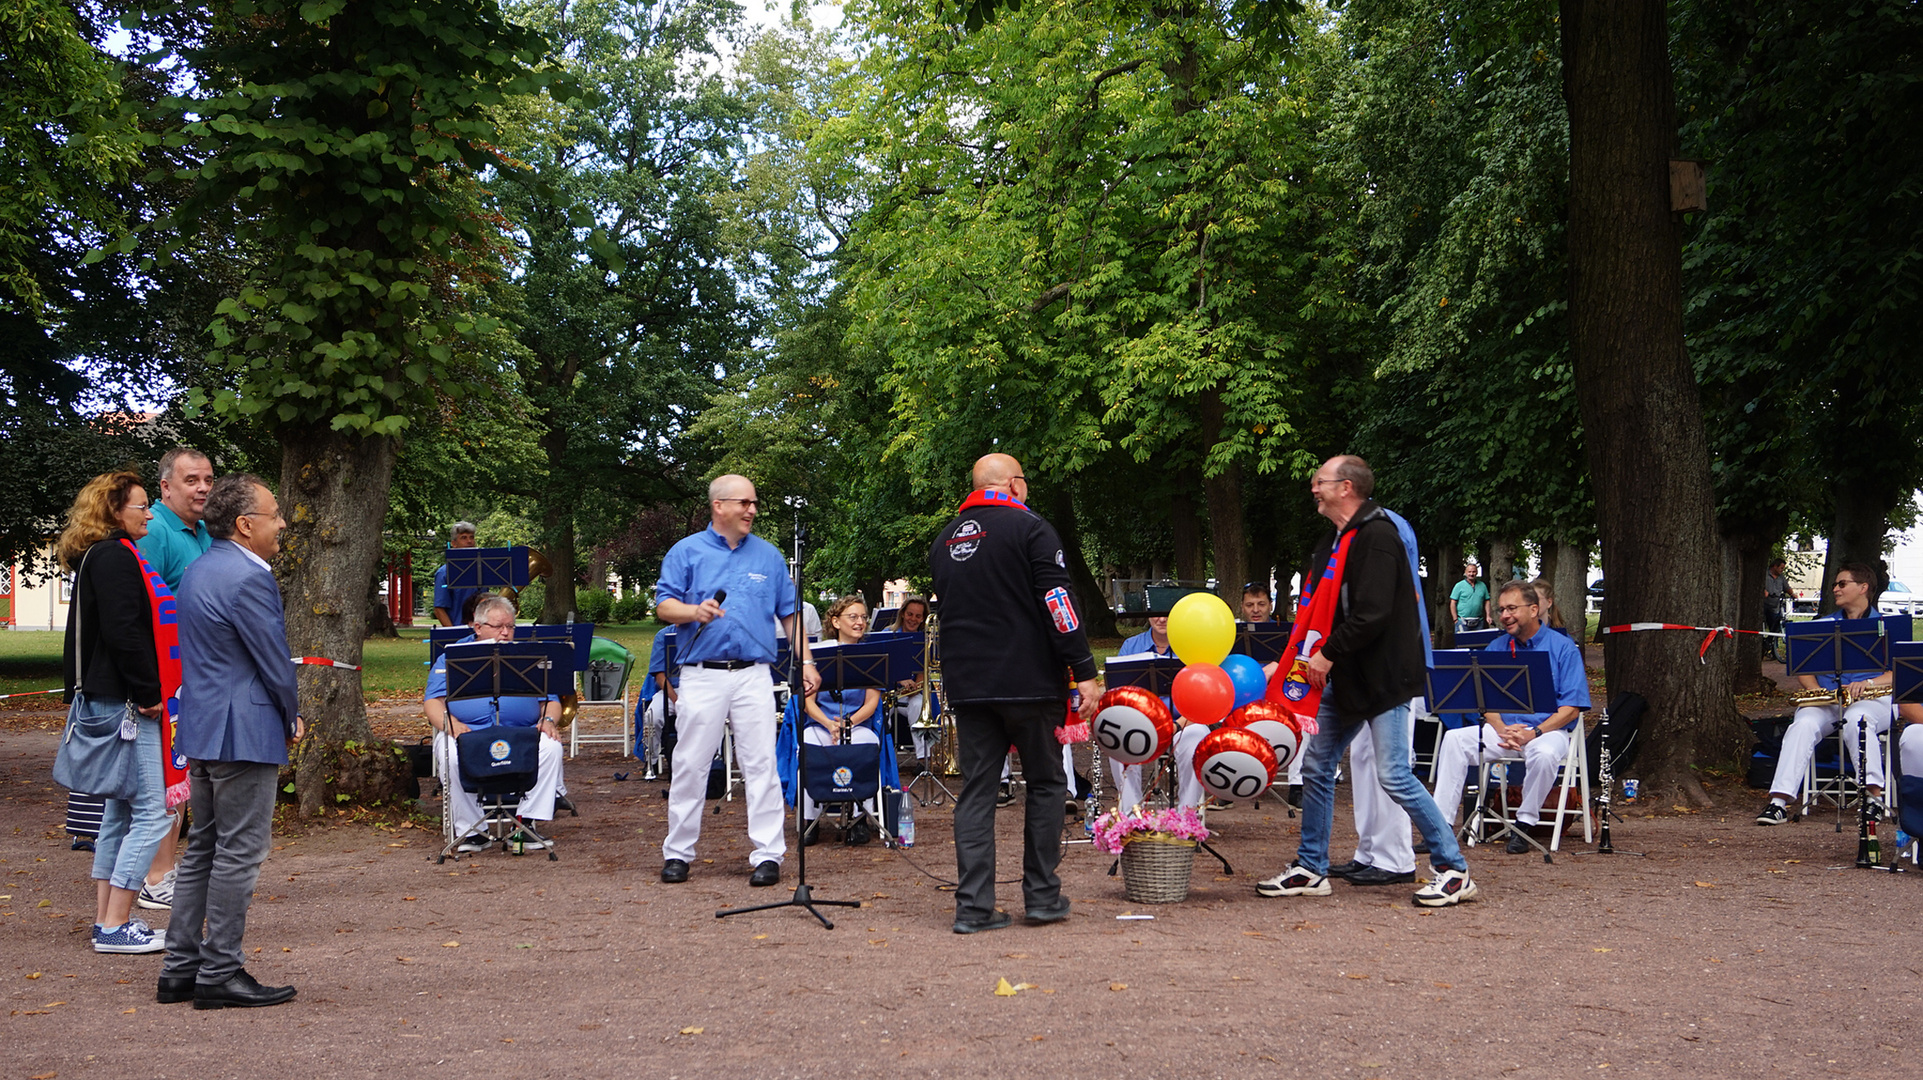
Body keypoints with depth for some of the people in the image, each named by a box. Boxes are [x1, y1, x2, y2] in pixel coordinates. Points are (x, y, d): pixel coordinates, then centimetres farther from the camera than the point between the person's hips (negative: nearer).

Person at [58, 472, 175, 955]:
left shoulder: (104, 557, 19)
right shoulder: (114, 557, -13)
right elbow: (123, 632, -22)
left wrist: (148, 692, 17)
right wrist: (149, 692, -16)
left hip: (108, 702, 11)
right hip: (124, 704, -11)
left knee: (119, 813, 14)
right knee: (151, 814, -8)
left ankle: (106, 920, 19)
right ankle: (115, 927, -6)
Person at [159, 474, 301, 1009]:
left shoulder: (198, 569, 13)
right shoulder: (249, 578, -18)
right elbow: (275, 662, -16)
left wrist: (284, 716, 14)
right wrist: (292, 719, 2)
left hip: (202, 730, 10)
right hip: (245, 734, -10)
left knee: (202, 848, 15)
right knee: (238, 853, -3)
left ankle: (181, 966, 19)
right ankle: (220, 974, 2)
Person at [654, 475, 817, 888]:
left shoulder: (768, 555, 13)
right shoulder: (687, 551, 7)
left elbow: (790, 613, 15)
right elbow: (663, 605, 1)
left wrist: (806, 661, 5)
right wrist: (695, 611, -19)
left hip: (754, 675, 1)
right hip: (702, 675, -1)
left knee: (761, 764, -3)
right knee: (690, 764, 1)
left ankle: (768, 854, 1)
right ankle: (677, 853, 11)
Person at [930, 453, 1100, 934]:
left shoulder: (944, 539, 14)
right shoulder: (1029, 528, -7)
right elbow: (1058, 602, -13)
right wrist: (1085, 672, -13)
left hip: (967, 683, 5)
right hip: (1028, 679, -5)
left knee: (976, 791, 5)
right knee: (1045, 784, 8)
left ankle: (973, 905, 1)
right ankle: (1043, 897, 10)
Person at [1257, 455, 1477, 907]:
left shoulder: (1377, 537, -15)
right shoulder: (1336, 542, 16)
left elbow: (1373, 614, -24)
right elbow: (1320, 613, 19)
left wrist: (1330, 653, -17)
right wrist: (1297, 661, 10)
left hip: (1382, 678, -10)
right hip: (1344, 680, 10)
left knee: (1394, 775, -11)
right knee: (1316, 768, 10)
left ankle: (1453, 870, 0)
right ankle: (1310, 869, 20)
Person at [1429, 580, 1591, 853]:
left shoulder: (1563, 647, -2)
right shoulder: (1496, 648, 12)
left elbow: (1572, 707, -8)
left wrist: (1534, 733, -20)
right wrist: (1501, 729, -13)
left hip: (1548, 730, -4)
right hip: (1502, 729, 4)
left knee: (1544, 754, -38)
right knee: (1454, 739, -20)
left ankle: (1525, 824, -21)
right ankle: (1442, 823, -21)